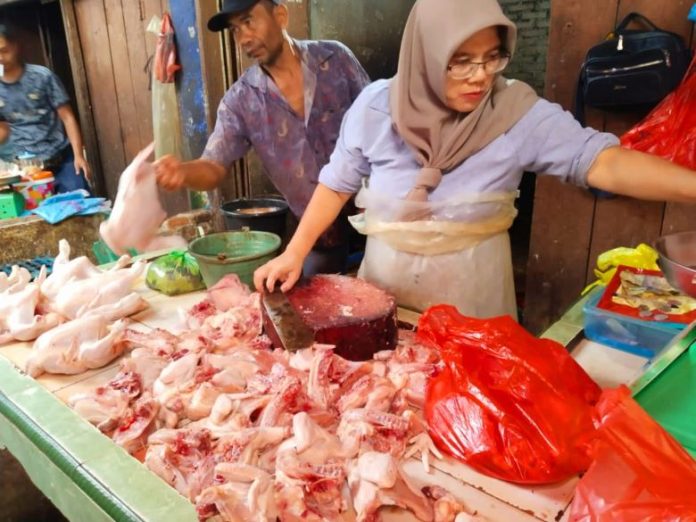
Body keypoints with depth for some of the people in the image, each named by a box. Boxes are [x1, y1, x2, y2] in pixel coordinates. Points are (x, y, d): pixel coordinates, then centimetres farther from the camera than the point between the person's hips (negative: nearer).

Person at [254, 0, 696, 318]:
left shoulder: (519, 112, -16)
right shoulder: (376, 107, -12)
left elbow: (605, 162, -24)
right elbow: (337, 184, -2)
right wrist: (295, 253, -7)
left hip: (471, 287, -1)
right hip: (388, 277, 2)